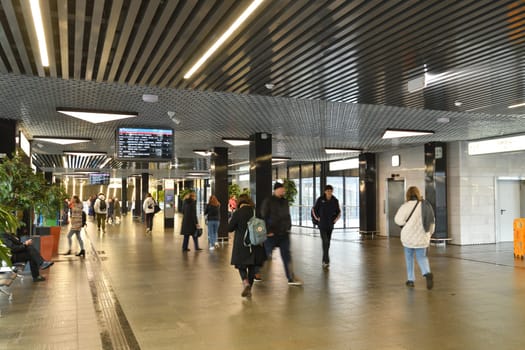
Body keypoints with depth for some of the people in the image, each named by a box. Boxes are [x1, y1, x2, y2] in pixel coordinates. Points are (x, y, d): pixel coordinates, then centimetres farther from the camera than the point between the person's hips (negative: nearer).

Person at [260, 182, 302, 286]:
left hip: (284, 234, 6)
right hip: (272, 234, -6)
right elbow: (263, 217, -12)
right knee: (265, 254, 5)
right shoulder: (268, 201, -10)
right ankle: (255, 272, 27)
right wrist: (268, 231, -15)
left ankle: (291, 278, 6)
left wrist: (288, 227, 11)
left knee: (286, 255, 4)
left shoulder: (284, 201, 10)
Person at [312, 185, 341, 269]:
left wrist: (336, 219, 0)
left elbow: (339, 212, 12)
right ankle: (326, 261, -17)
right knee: (325, 241, -15)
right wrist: (317, 218, -3)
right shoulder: (320, 199, -7)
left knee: (328, 243, 10)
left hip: (330, 225, 3)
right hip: (322, 225, -3)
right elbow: (314, 209, 5)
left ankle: (324, 260, 23)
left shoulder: (335, 201, -1)